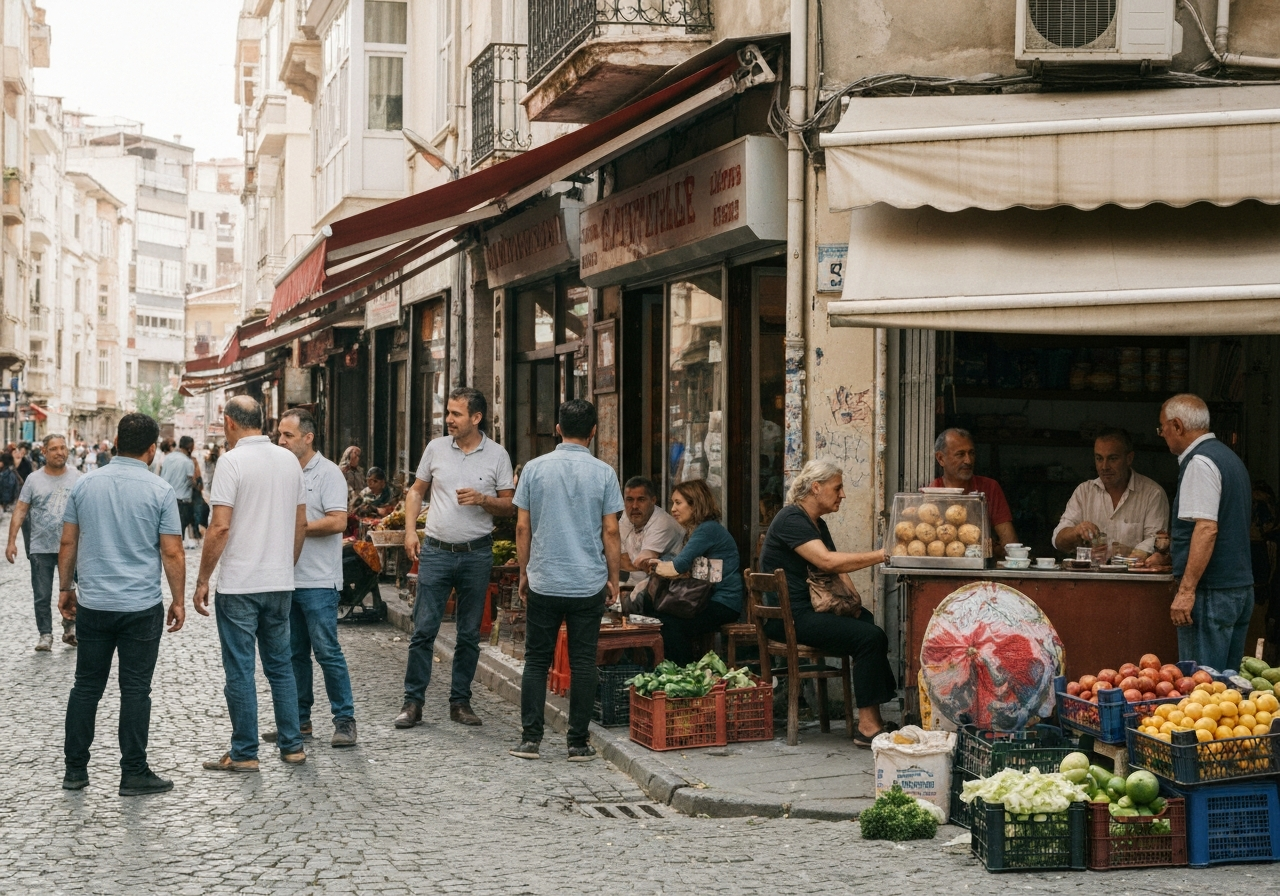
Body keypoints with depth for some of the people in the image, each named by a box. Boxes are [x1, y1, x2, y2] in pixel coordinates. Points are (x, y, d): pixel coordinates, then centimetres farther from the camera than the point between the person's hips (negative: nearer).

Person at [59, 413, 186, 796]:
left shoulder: (85, 484, 2)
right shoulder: (160, 491, -8)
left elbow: (68, 544, 7)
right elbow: (172, 553, -7)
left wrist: (65, 588, 19)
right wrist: (178, 601, 2)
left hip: (92, 605, 3)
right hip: (141, 607, -3)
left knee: (87, 686, 11)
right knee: (135, 689, 2)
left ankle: (75, 769, 15)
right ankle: (133, 774, 5)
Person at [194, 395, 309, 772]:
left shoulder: (233, 461, -12)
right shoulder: (289, 460, 7)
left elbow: (220, 528, -16)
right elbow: (301, 524, 13)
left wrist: (202, 581, -8)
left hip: (239, 585, -6)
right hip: (280, 584, 6)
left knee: (240, 670, 1)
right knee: (281, 665, 15)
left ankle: (244, 754, 6)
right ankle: (292, 745, 17)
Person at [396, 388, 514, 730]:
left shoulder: (496, 455, 0)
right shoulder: (436, 448, 5)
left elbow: (509, 505, 3)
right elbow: (416, 491, 14)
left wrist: (482, 499, -16)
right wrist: (410, 529, 1)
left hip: (476, 554, 0)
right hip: (436, 551, 1)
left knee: (469, 634, 7)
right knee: (423, 629, -2)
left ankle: (460, 702, 17)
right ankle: (413, 701, 5)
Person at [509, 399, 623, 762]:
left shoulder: (535, 469, -1)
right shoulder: (603, 473, -4)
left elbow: (522, 527, 2)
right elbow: (611, 531, -2)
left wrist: (524, 573, 13)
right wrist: (614, 579, 7)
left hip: (543, 582, 1)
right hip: (589, 583, -1)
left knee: (536, 661, 9)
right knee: (583, 664, 5)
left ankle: (530, 738, 6)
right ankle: (578, 742, 6)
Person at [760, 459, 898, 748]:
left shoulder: (818, 525, 20)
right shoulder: (792, 520, -12)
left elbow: (836, 570, 20)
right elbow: (827, 561, -25)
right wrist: (882, 555, -24)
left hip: (809, 610, 10)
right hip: (789, 616, -10)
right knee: (870, 636, -22)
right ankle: (867, 727, -22)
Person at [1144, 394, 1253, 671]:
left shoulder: (1199, 463, -13)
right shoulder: (1228, 457, 19)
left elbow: (1206, 528, -22)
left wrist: (1186, 590, -24)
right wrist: (1168, 558, 33)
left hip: (1212, 592, -10)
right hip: (1242, 586, 10)